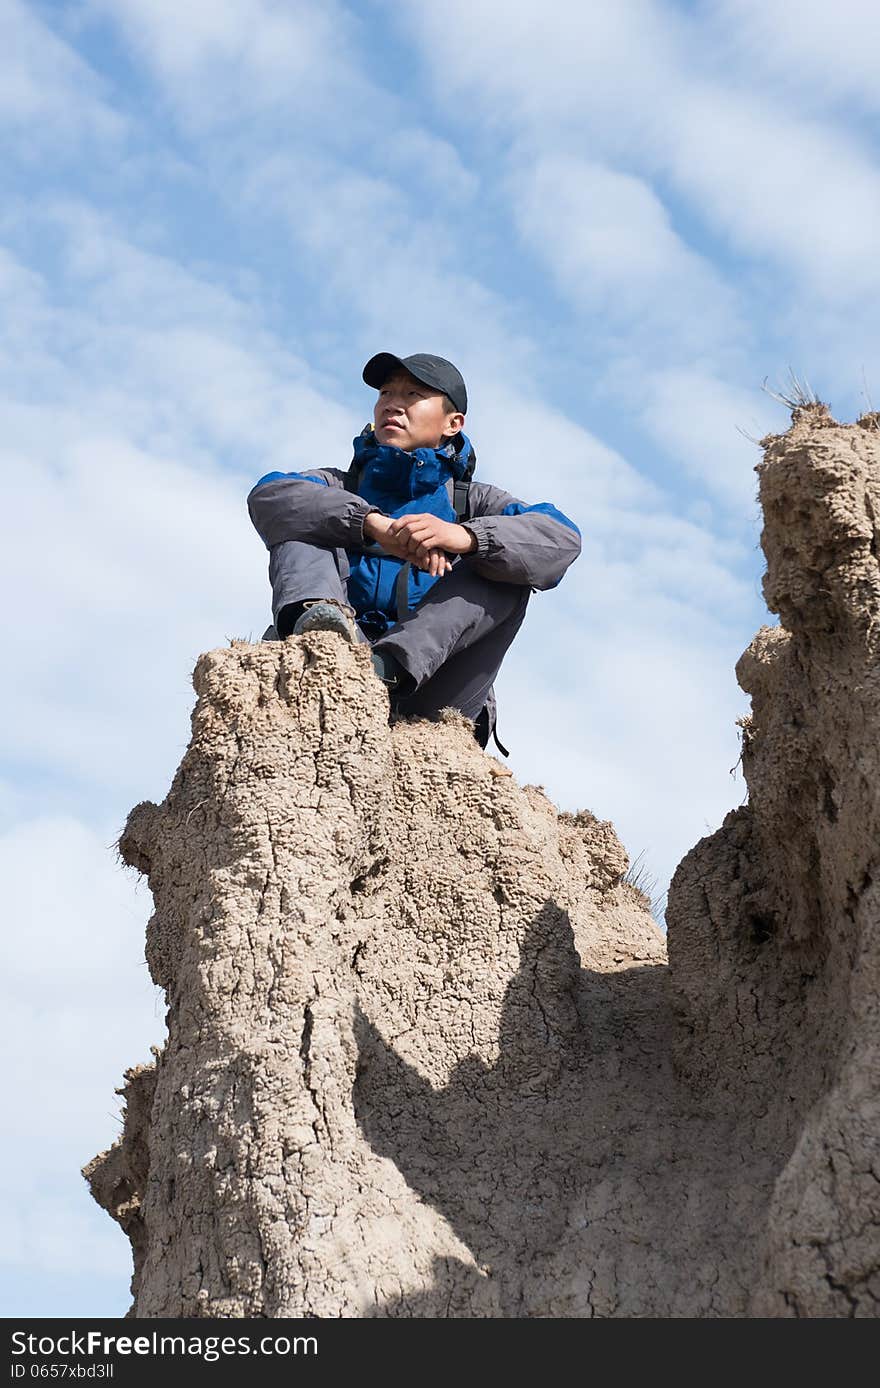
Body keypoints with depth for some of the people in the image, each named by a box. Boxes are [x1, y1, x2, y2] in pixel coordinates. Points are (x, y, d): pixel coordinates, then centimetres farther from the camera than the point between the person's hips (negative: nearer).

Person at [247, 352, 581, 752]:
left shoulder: (471, 501, 21)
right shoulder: (339, 487, 25)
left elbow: (561, 540, -3)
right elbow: (267, 497, -2)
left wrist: (463, 537, -23)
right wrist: (373, 523, -19)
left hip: (423, 698, 0)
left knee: (507, 567, -14)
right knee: (305, 521, -6)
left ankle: (387, 668, -37)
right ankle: (317, 616, -41)